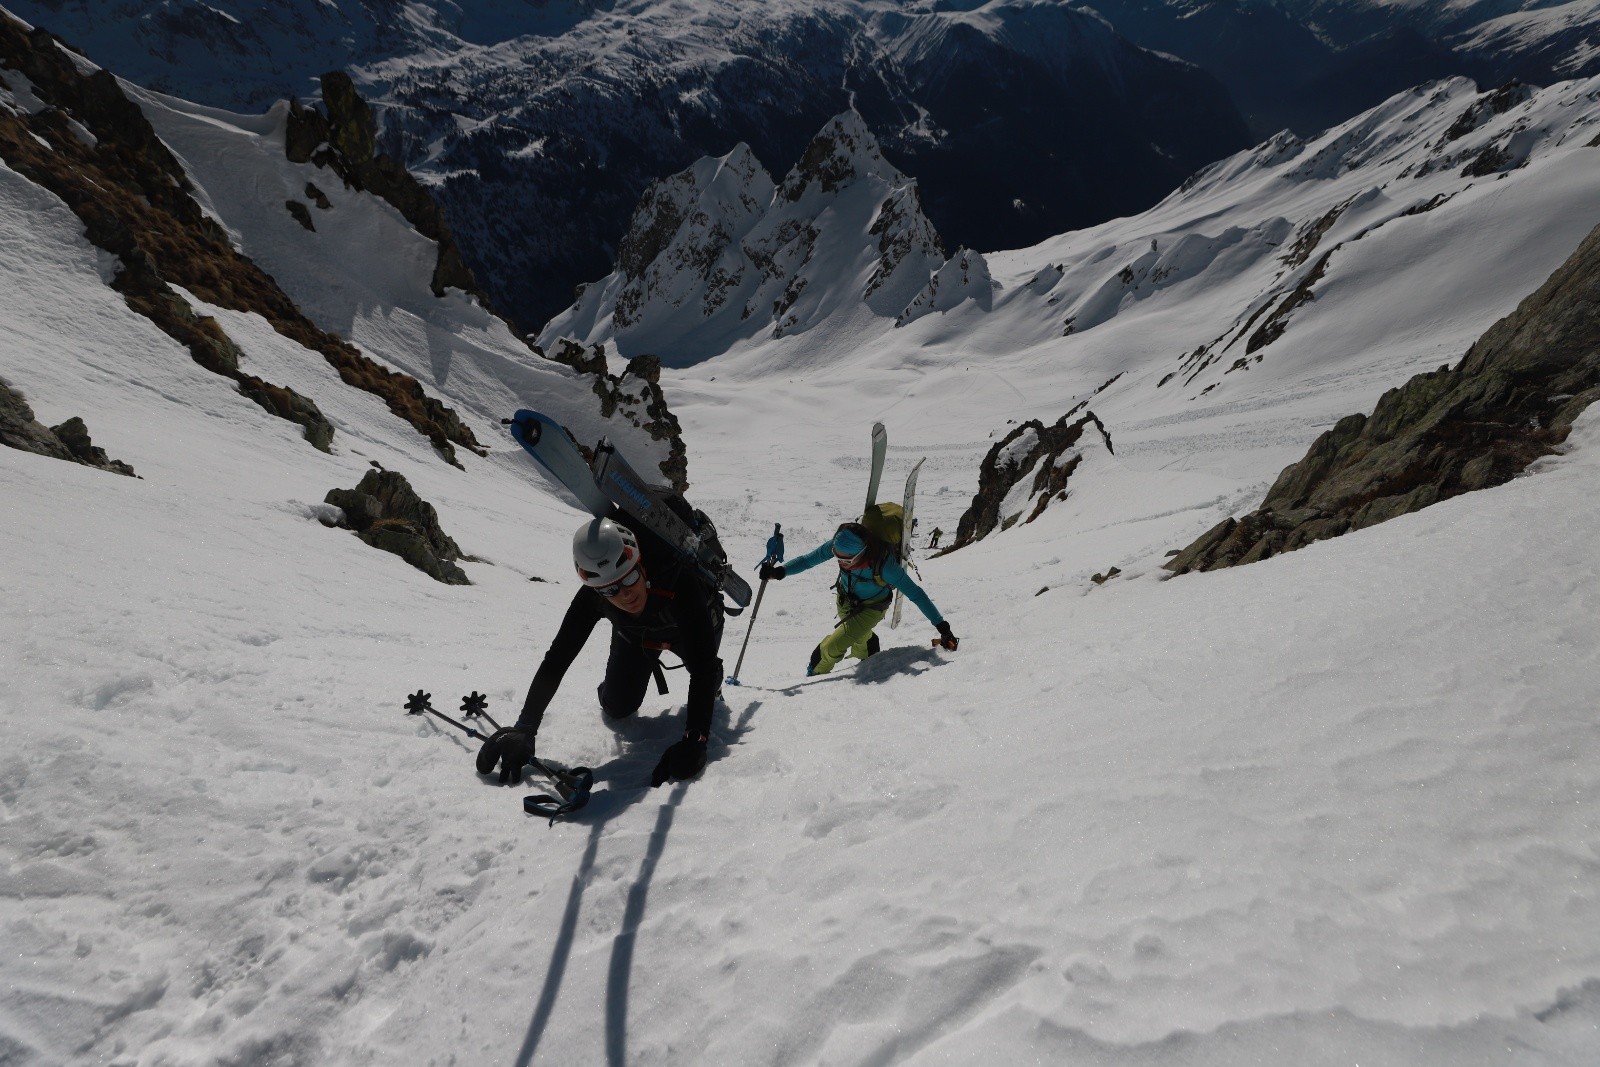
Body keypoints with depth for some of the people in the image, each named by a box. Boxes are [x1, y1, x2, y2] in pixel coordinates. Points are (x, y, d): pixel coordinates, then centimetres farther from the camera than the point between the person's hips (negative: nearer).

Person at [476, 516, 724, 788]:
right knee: (617, 709, -4)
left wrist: (695, 739, -59)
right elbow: (556, 659, -33)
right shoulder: (592, 598, -38)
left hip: (693, 624, -1)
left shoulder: (680, 583, -48)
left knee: (705, 670, -22)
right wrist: (524, 729, -41)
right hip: (635, 634, 1)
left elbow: (703, 665, -50)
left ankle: (711, 687, 14)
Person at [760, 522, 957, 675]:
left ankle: (815, 675, 17)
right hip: (845, 599, 5)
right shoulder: (839, 545, -29)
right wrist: (780, 571, -33)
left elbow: (915, 594, -34)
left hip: (871, 608, -5)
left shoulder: (883, 564, -41)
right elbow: (808, 559, -17)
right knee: (860, 637, 28)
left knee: (832, 647, -12)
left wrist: (941, 626, -34)